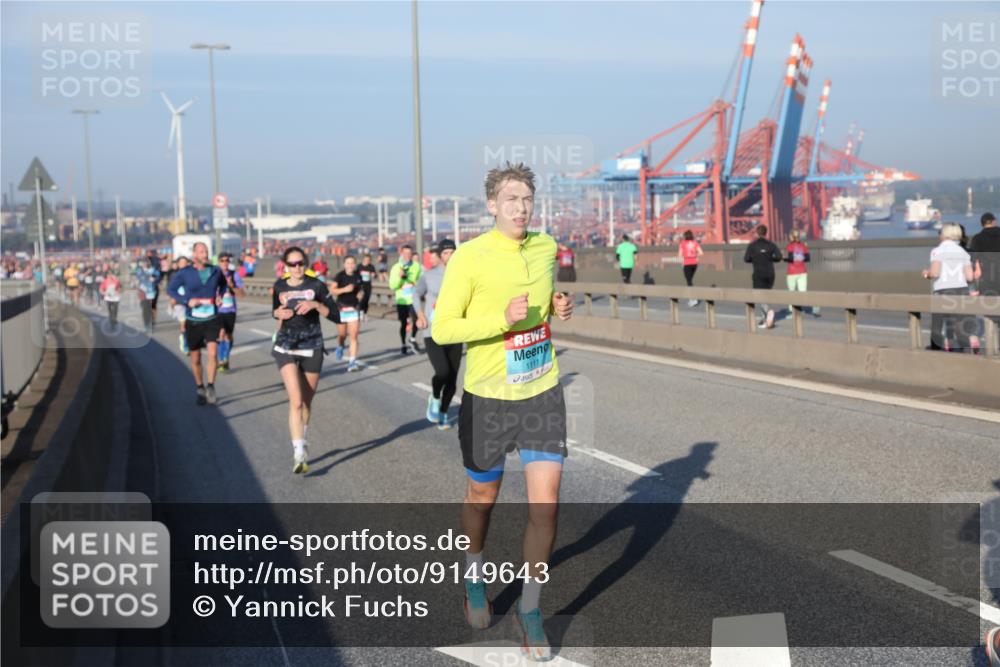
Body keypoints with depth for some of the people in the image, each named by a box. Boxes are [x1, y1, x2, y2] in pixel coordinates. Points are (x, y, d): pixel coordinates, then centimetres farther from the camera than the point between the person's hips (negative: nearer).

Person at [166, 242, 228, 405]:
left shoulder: (215, 271, 0)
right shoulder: (184, 273, -6)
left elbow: (223, 284, 20)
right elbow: (170, 289, 1)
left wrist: (220, 295, -1)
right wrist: (186, 301, -13)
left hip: (212, 320, 0)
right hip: (193, 321, 0)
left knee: (212, 353, -18)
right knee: (195, 359, 10)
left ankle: (210, 386, -3)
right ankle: (199, 388, 30)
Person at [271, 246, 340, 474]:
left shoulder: (316, 285, -4)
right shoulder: (279, 287, 2)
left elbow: (336, 317, -6)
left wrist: (316, 304, -21)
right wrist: (278, 313, -3)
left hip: (312, 349, 0)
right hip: (286, 348, 0)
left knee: (306, 403, 12)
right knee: (296, 401, -16)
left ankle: (301, 444, 36)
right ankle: (299, 453, -19)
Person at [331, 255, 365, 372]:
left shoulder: (358, 276, 3)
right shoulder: (340, 276, -9)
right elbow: (332, 290, -19)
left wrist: (360, 294, 0)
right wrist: (345, 289, -31)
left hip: (354, 309, 2)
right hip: (342, 308, -2)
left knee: (354, 337, -7)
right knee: (342, 335, 11)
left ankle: (352, 362, -6)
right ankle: (340, 347, 46)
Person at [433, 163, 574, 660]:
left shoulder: (546, 247, 2)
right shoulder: (469, 258, -14)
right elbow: (441, 329, -15)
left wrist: (560, 308, -1)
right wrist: (502, 319, -27)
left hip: (543, 392, 3)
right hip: (488, 397, -3)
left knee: (545, 503, -5)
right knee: (482, 498, 16)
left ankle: (530, 608, 13)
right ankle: (474, 578, 45)